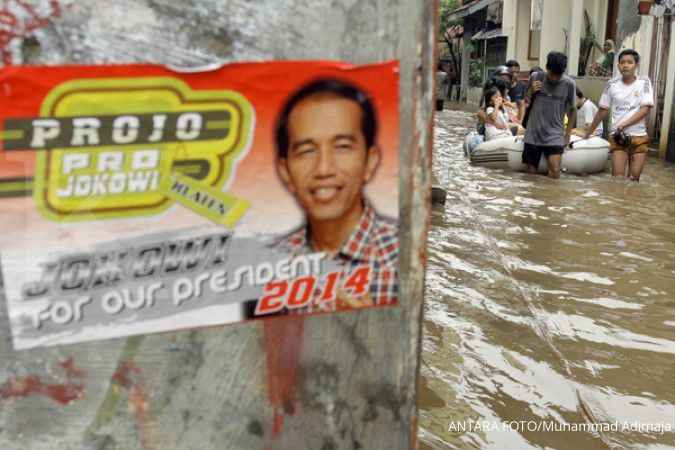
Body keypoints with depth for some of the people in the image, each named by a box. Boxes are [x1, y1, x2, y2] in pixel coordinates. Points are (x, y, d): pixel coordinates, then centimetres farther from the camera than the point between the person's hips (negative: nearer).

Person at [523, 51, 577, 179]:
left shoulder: (569, 84, -5)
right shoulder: (536, 77, -1)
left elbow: (573, 109, 7)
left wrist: (567, 134, 7)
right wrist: (531, 91, -7)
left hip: (555, 136, -1)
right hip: (533, 134, 2)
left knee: (555, 173, -15)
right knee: (531, 172, 6)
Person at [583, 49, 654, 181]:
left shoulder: (644, 82, 1)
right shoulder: (612, 84, 3)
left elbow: (645, 109, -7)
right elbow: (602, 111, 11)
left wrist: (623, 125, -17)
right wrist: (587, 133, 13)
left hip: (639, 137, 0)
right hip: (618, 137, 0)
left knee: (634, 179, 2)